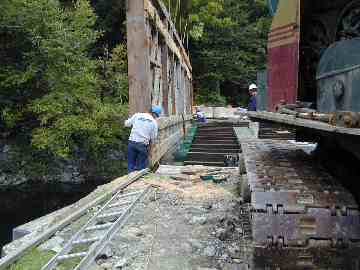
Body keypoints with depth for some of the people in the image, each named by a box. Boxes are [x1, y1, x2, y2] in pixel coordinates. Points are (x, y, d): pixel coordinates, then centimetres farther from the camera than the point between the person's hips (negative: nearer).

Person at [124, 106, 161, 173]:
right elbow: (153, 137, 1)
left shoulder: (137, 115, 2)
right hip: (143, 145, -2)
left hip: (132, 143, 2)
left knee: (131, 165, 12)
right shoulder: (154, 122, -2)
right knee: (141, 166, 8)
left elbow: (127, 124, 8)